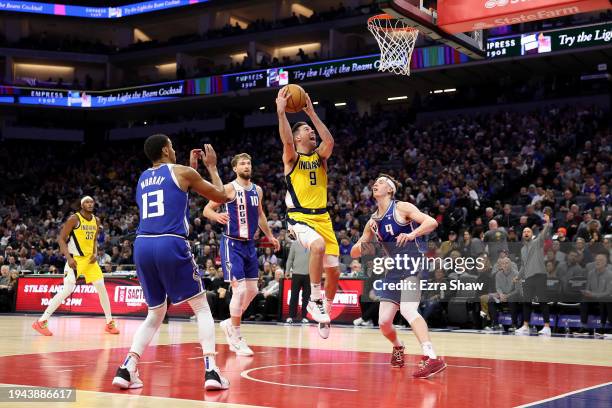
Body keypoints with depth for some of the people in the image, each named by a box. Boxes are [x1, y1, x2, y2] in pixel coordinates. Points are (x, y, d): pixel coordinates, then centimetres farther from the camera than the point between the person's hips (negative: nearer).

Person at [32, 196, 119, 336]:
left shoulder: (96, 220, 7)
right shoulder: (74, 219, -13)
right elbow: (61, 239, -13)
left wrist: (95, 253, 1)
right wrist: (68, 257, -22)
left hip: (90, 258, 6)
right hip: (75, 258, -6)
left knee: (101, 287, 1)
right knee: (67, 290, -16)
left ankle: (110, 323, 13)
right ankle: (41, 322, -12)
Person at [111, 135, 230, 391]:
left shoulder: (143, 178, 23)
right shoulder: (182, 172, 6)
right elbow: (222, 197, 14)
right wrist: (211, 166, 26)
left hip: (142, 245, 5)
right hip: (171, 244, -5)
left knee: (155, 313, 19)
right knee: (202, 308, 7)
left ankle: (126, 369, 2)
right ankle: (211, 370, -7)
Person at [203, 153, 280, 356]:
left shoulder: (257, 190, 10)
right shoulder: (229, 188, -9)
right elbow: (207, 209, -9)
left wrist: (270, 236, 23)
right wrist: (217, 216, -31)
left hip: (249, 244, 7)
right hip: (232, 244, -7)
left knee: (252, 290, 10)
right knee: (240, 289, -13)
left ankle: (230, 323, 31)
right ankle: (236, 338, 0)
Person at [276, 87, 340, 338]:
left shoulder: (320, 156, 12)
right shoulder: (292, 158, 2)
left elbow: (330, 141, -9)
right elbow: (287, 141, -21)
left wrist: (311, 112, -9)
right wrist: (281, 112, -26)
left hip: (322, 218, 5)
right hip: (300, 218, -5)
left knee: (333, 271, 1)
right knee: (318, 245, -36)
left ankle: (324, 311, 24)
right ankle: (315, 300, -21)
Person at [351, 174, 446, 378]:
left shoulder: (401, 208, -5)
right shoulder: (373, 221, 13)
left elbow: (432, 222, -16)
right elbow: (354, 253, 15)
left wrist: (412, 234, -32)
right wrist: (363, 245, -7)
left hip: (414, 265, -7)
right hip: (395, 270, 7)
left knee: (407, 310, -28)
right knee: (384, 321, 5)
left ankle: (432, 358, -35)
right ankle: (398, 347, 36)